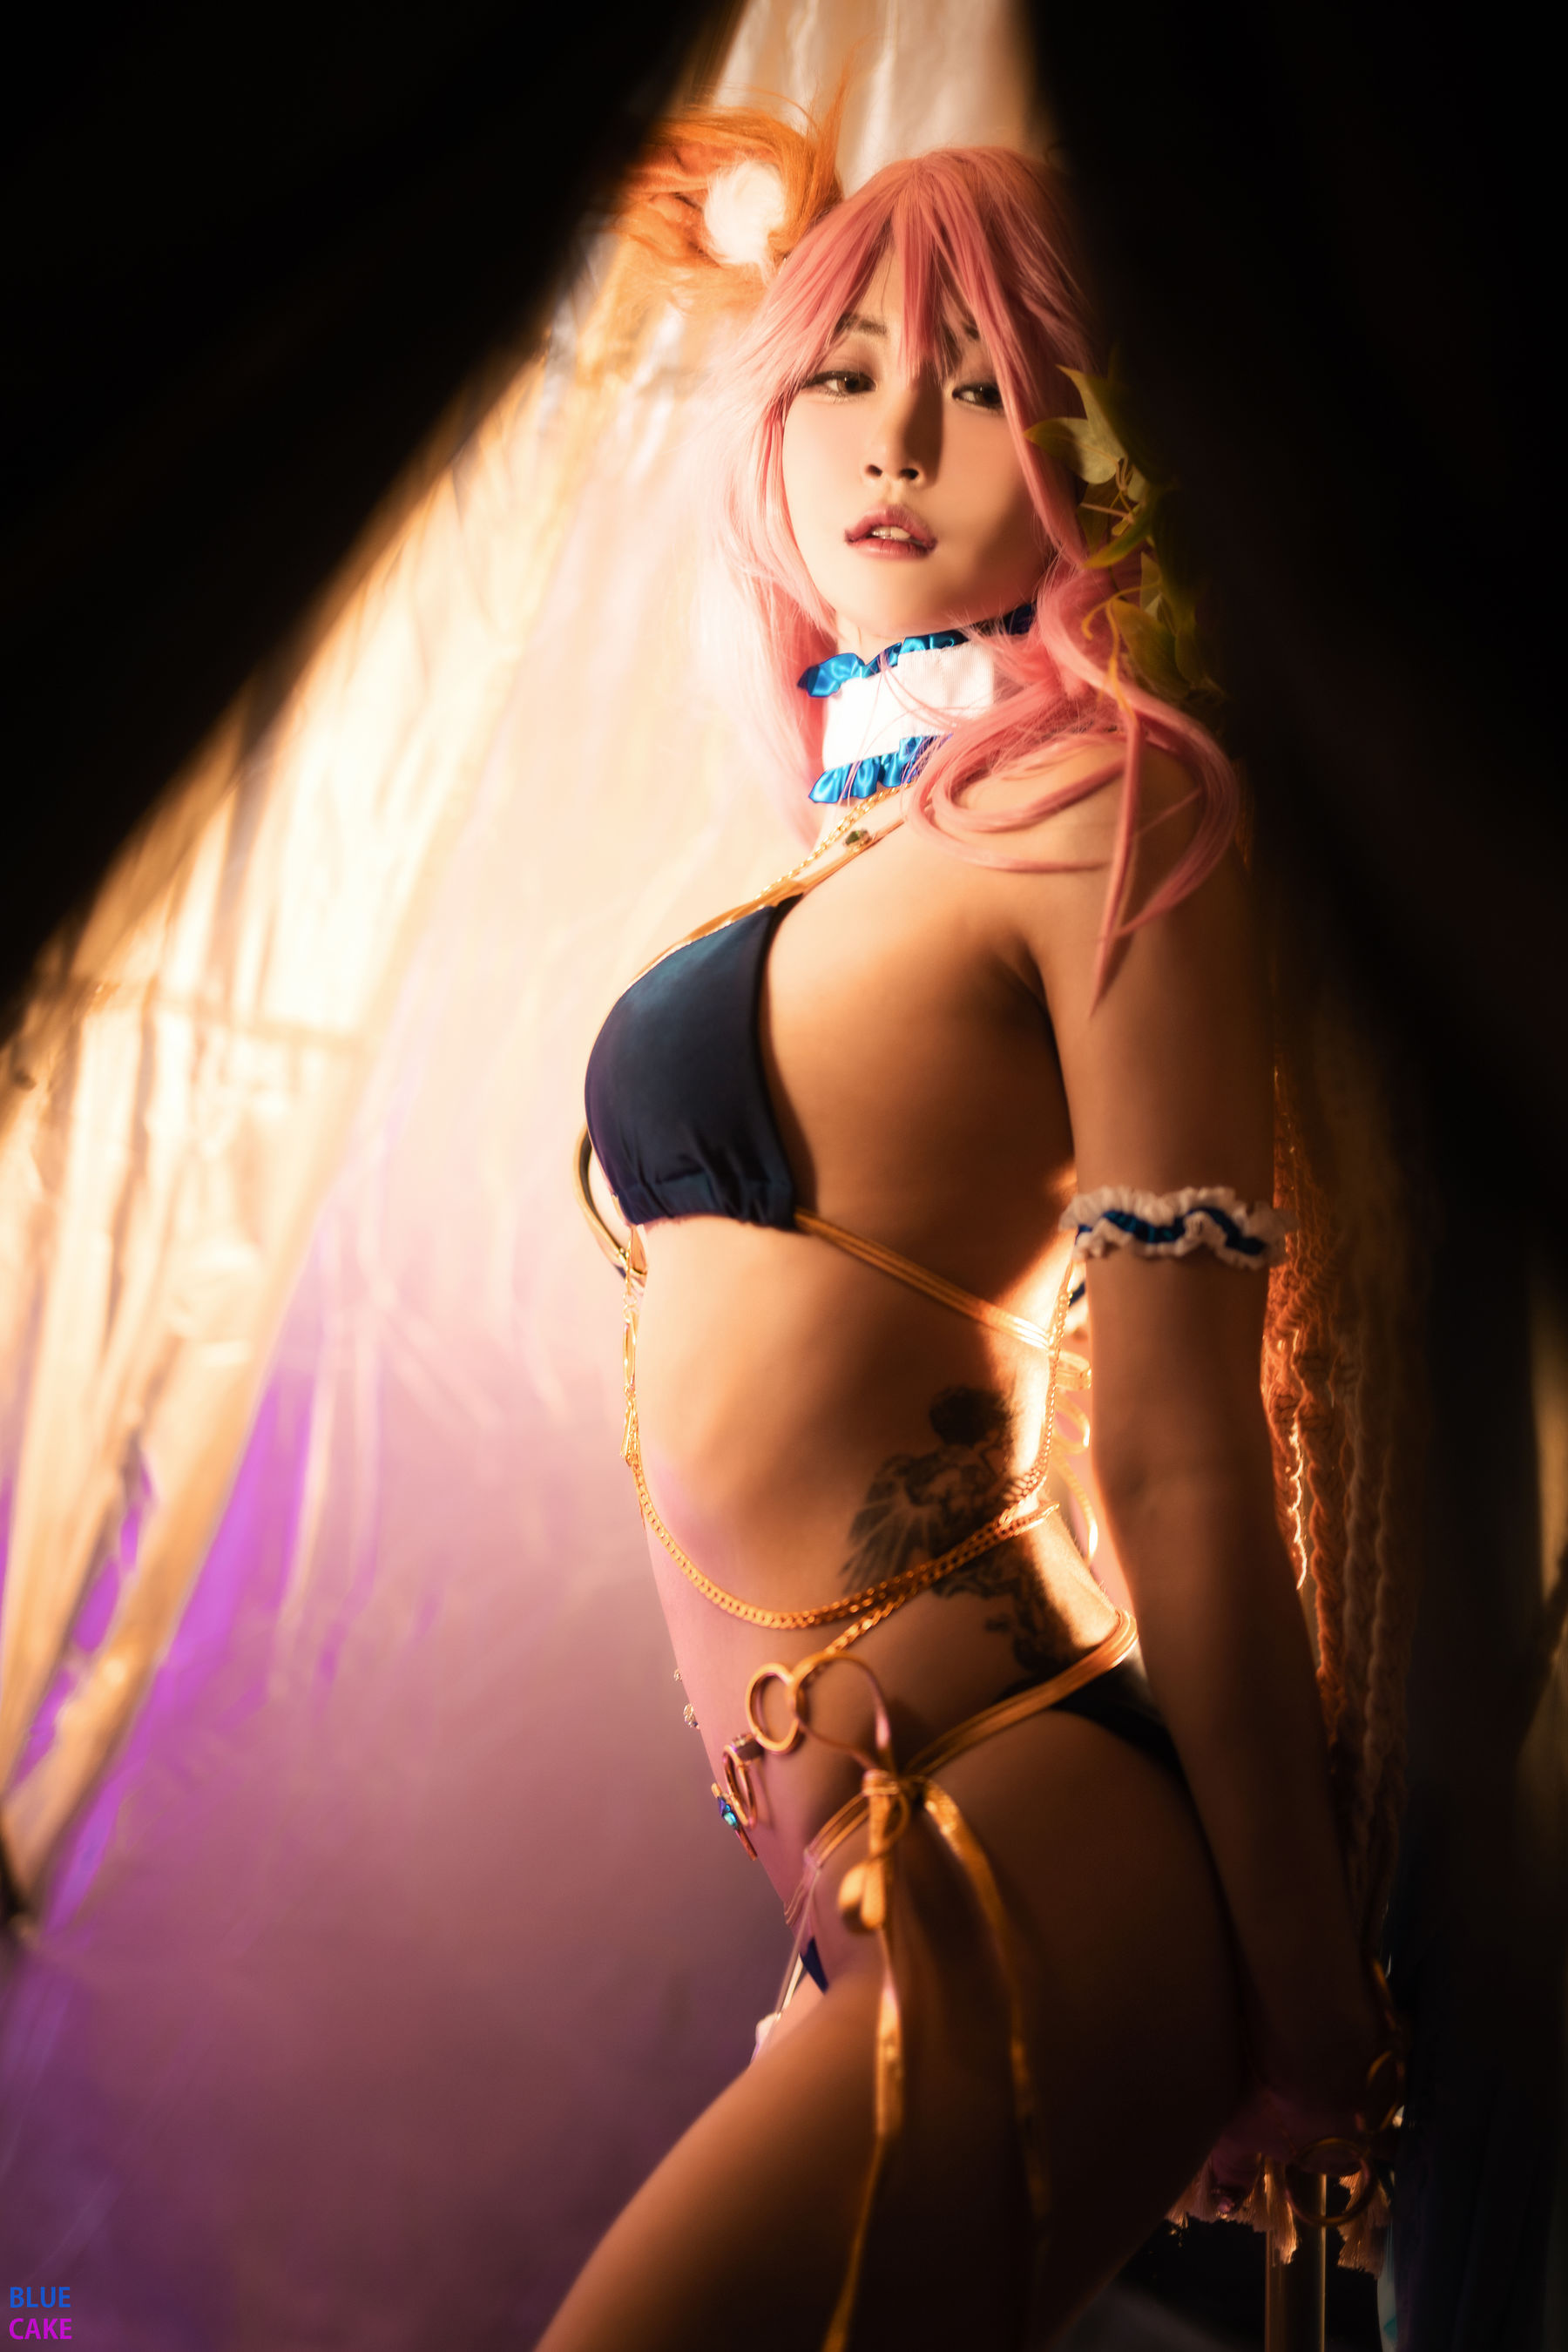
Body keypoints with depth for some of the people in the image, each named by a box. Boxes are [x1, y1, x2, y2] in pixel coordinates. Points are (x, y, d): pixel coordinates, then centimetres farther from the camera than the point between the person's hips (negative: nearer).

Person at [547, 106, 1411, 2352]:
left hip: (1010, 1851, -8)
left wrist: (1301, 2004, -8)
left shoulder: (1096, 805, -10)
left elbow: (1182, 1457, -13)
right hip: (859, 1842, 8)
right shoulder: (859, 840, 15)